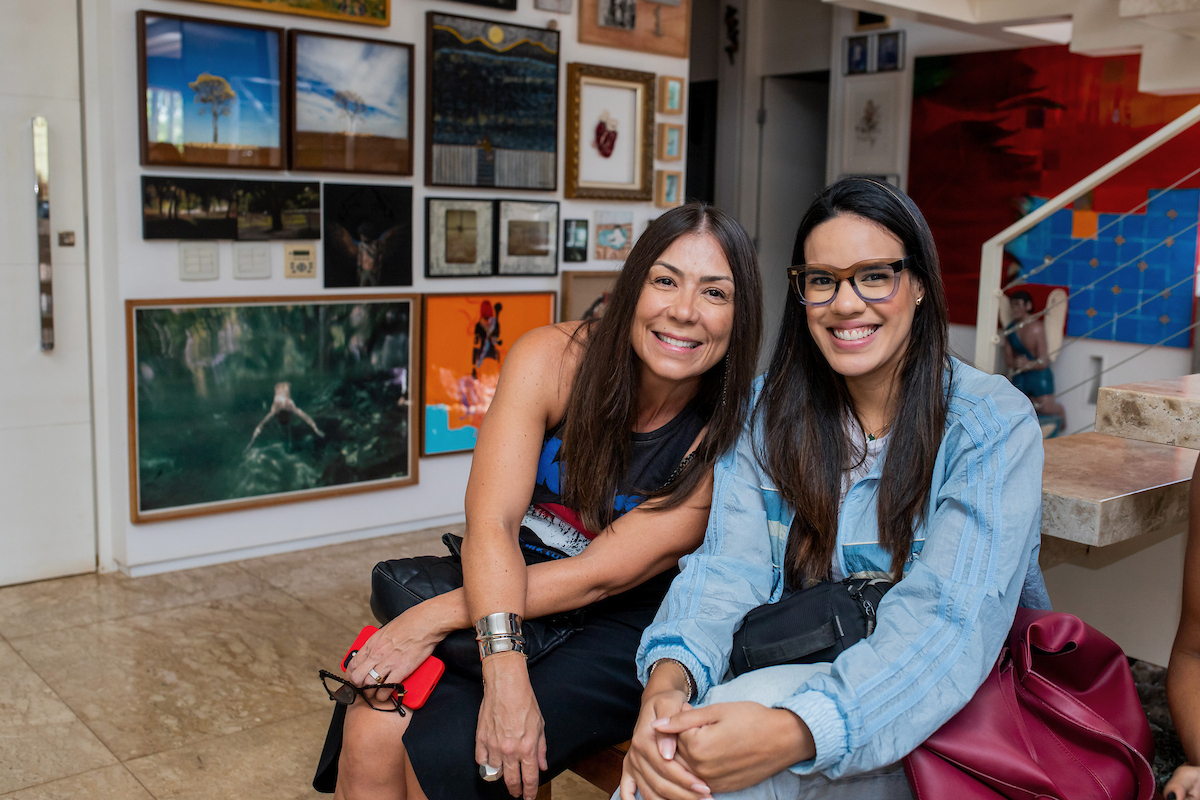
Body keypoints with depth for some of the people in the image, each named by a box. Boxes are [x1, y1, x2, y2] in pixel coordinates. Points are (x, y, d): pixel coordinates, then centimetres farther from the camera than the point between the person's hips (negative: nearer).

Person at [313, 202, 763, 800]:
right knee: (371, 733, -21)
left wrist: (438, 616, -21)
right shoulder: (551, 358, -13)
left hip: (623, 628, -2)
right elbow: (490, 524, -18)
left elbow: (603, 574, -18)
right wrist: (504, 670, -33)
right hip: (509, 596, 2)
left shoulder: (729, 437, -17)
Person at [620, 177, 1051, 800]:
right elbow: (727, 566, -8)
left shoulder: (992, 425, -11)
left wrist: (793, 733, -38)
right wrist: (669, 677, -31)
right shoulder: (768, 411, 3)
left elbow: (953, 619, -23)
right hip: (792, 674, 3)